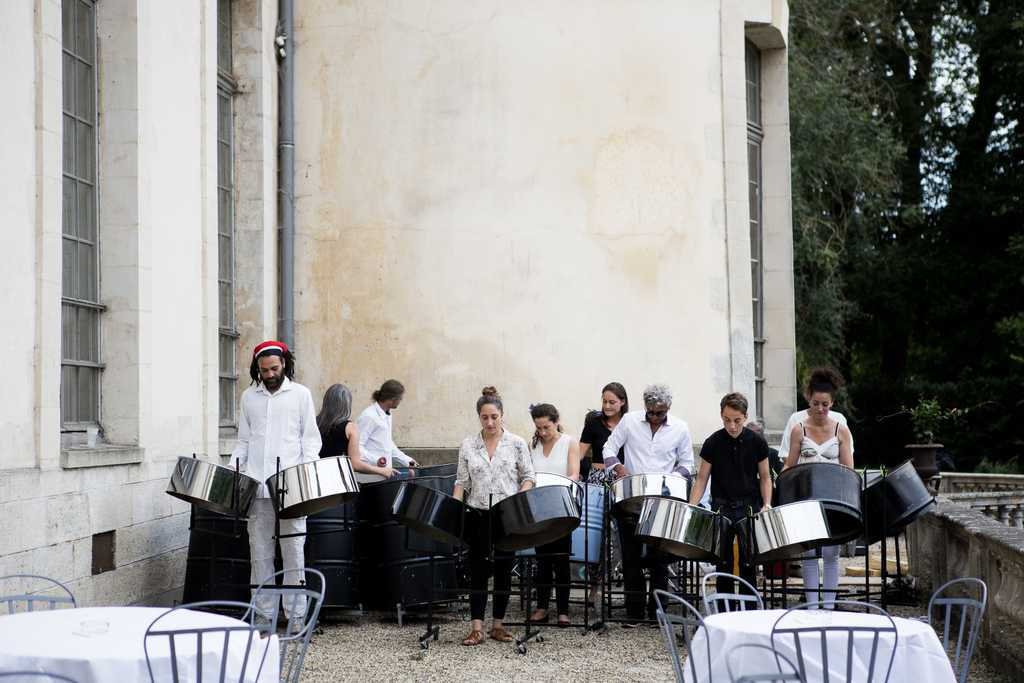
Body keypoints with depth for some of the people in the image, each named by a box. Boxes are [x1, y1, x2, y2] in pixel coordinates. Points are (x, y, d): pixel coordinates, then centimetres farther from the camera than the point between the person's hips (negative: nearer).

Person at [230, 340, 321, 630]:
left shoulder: (300, 394, 7)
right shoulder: (249, 397, 15)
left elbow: (311, 439, 6)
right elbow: (244, 441, 19)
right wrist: (233, 466, 3)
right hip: (256, 485, 3)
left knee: (293, 550, -2)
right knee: (260, 552, 4)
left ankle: (296, 615, 4)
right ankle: (263, 613, 11)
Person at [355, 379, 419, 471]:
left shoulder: (387, 414, 16)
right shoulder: (368, 417, -15)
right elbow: (356, 446, -18)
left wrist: (406, 461, 21)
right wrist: (375, 460, -30)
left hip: (385, 470, 8)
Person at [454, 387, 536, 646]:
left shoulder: (517, 444, 2)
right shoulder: (468, 446, 6)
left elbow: (528, 477, 4)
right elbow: (462, 481, 10)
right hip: (479, 515, 1)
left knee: (504, 570, 5)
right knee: (478, 570, -1)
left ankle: (498, 625, 15)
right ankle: (477, 628, -1)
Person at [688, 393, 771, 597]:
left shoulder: (757, 442, -2)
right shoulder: (713, 443, -4)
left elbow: (765, 478, 7)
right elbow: (702, 479, 2)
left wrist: (767, 505, -9)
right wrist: (690, 507, -10)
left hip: (750, 507, 0)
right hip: (721, 508, 0)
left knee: (748, 564, 0)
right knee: (723, 564, 3)